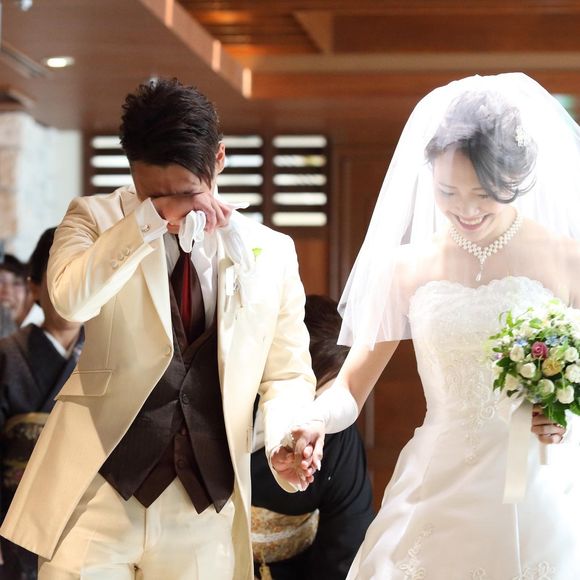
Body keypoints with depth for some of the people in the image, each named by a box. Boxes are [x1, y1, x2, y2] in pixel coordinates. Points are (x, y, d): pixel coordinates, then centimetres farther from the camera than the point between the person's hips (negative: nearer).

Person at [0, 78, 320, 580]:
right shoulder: (97, 218, 2)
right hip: (99, 487, -2)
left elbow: (286, 373, 11)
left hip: (207, 507, 2)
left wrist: (286, 439, -9)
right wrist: (152, 222, -21)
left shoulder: (271, 253, 7)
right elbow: (70, 299, -19)